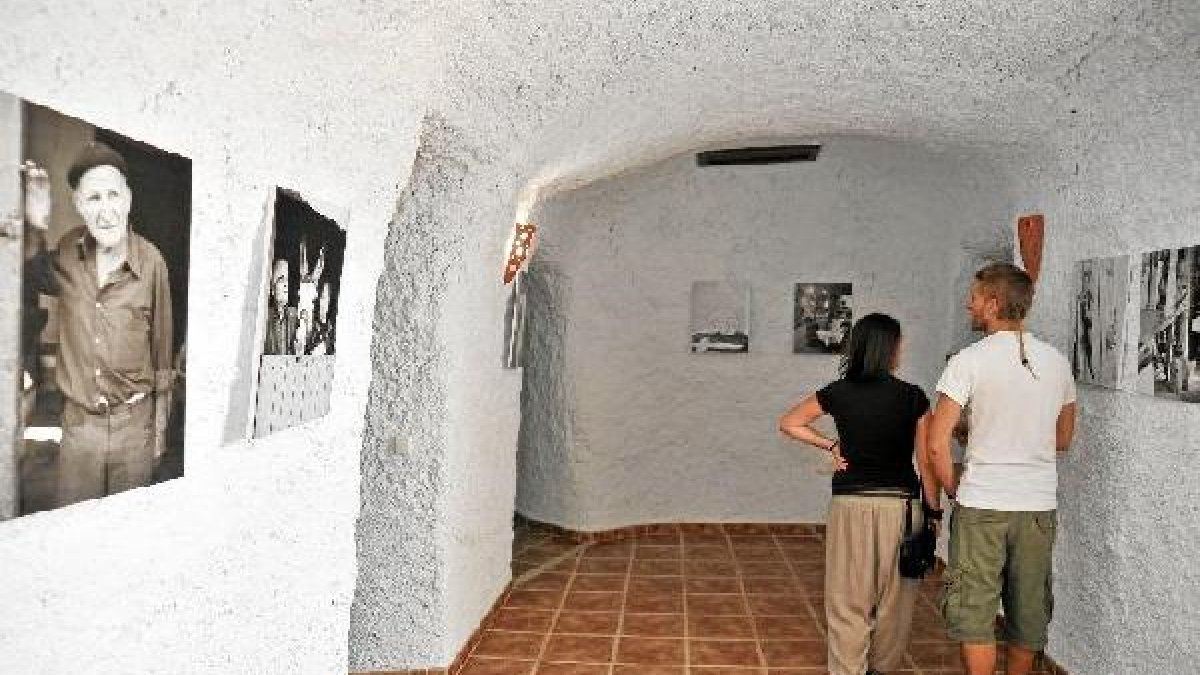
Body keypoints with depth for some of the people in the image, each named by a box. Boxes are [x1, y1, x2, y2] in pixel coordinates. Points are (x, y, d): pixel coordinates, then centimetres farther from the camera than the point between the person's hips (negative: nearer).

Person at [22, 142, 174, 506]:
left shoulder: (151, 262, -11)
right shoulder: (67, 251, -5)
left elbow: (161, 349, -2)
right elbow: (37, 281, 18)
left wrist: (160, 427, 5)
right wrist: (35, 227, -4)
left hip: (134, 423, -2)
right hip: (78, 421, 2)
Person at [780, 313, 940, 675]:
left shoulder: (838, 392, -3)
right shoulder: (913, 397, -7)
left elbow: (788, 423, 7)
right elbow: (926, 461, -3)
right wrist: (933, 511, 6)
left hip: (851, 505, 1)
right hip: (901, 506, 0)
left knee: (848, 603, 8)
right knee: (894, 601, 16)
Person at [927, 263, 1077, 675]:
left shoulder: (969, 361, -12)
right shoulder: (1057, 362, 3)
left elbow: (936, 444, -16)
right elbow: (1063, 440, 15)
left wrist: (953, 489, 0)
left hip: (981, 505, -5)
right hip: (1040, 506, 5)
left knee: (974, 610, 5)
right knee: (1029, 610, 17)